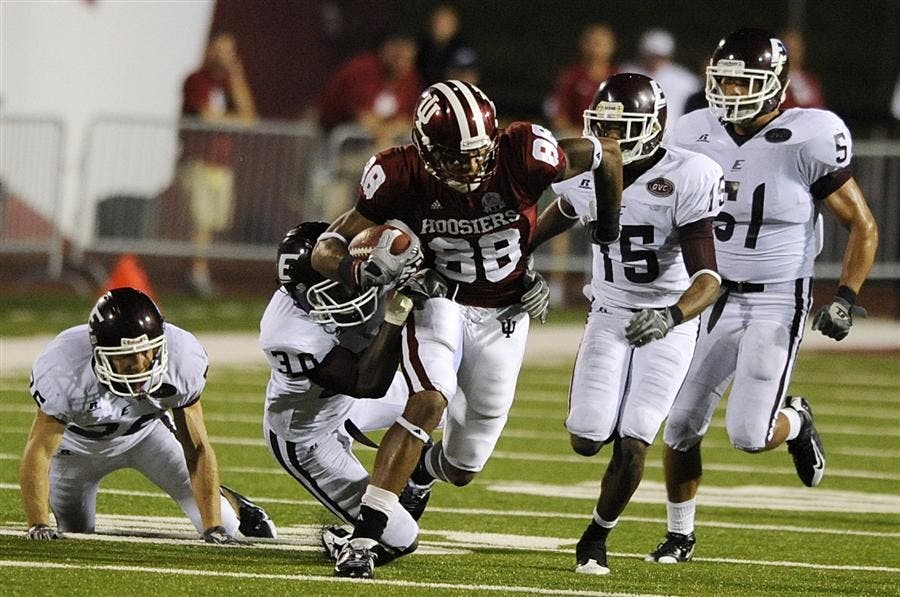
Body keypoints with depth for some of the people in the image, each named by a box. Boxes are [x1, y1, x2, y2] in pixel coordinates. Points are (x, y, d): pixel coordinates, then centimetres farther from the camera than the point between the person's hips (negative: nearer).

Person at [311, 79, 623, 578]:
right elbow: (327, 248, -19)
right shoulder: (402, 177, -24)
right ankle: (362, 541, -30)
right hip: (440, 303, -2)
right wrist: (357, 271, -43)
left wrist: (608, 233, 6)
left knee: (462, 467, 7)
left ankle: (422, 471, 46)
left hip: (504, 317, 2)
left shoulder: (522, 154, -27)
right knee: (429, 402, -30)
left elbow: (606, 154, -8)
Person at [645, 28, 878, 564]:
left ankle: (796, 421, 23)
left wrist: (846, 299, -16)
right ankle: (681, 534, 21)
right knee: (682, 424, 1)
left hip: (779, 303, -4)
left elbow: (863, 226, -7)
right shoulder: (699, 137, -1)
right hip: (716, 299, 4)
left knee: (749, 434, -13)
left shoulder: (807, 143, -15)